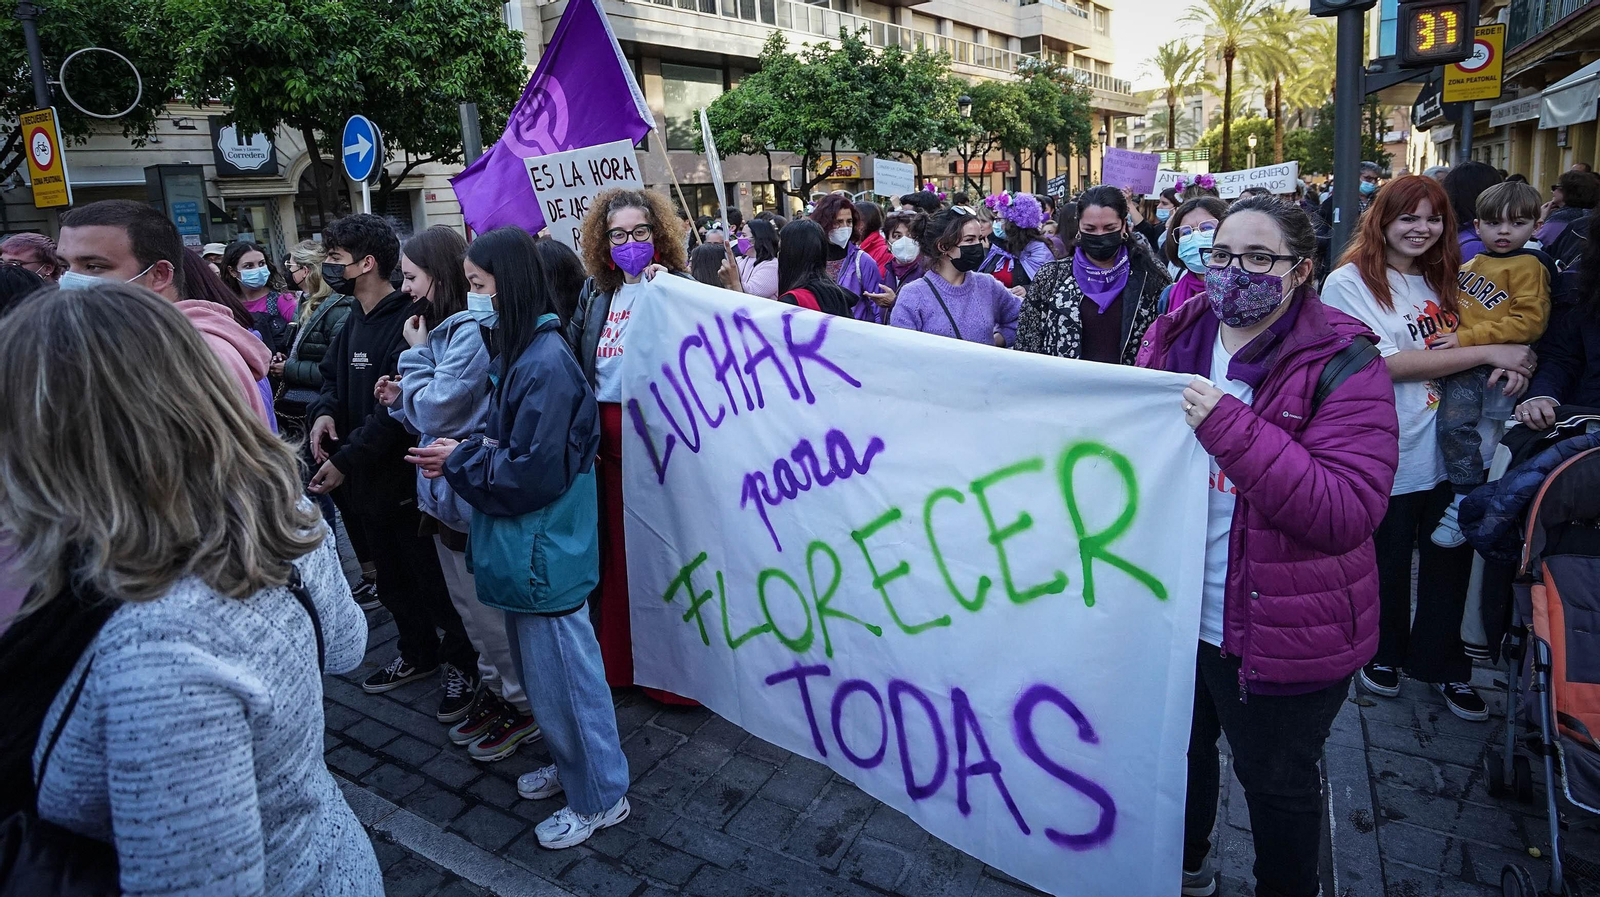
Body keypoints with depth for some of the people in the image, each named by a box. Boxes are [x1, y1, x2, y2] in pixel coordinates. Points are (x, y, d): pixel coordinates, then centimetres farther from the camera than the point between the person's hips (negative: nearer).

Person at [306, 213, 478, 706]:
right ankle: (418, 654, 39)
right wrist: (324, 411, -4)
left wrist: (346, 460, -23)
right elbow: (332, 375, 18)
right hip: (366, 480, 9)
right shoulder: (354, 321, 9)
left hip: (406, 481, -9)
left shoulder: (408, 321, -20)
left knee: (434, 581, 4)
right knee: (392, 578, 22)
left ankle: (465, 662, 22)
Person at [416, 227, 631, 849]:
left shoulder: (545, 363, -22)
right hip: (527, 547, 10)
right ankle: (570, 765, 42)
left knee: (561, 673, 5)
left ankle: (599, 798, 23)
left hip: (543, 556, -10)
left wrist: (461, 461, -10)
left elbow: (534, 471, -23)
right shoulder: (523, 351, 9)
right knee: (543, 669, 22)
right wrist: (468, 453, -1)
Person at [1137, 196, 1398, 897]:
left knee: (1276, 784, 17)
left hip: (1282, 632, -5)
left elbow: (1350, 512, -28)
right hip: (1172, 611, 6)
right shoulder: (1174, 339, 0)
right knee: (1178, 750, 26)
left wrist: (1228, 425, -33)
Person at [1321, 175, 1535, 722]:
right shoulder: (1350, 283, -10)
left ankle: (1441, 663, 30)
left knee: (1450, 559, 13)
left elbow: (1466, 344, 19)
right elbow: (1389, 364, -18)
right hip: (1389, 456, -6)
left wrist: (1508, 366, -4)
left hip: (1451, 448, 6)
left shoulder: (1443, 281, 12)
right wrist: (1488, 353, -18)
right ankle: (1381, 653, 32)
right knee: (1388, 563, 10)